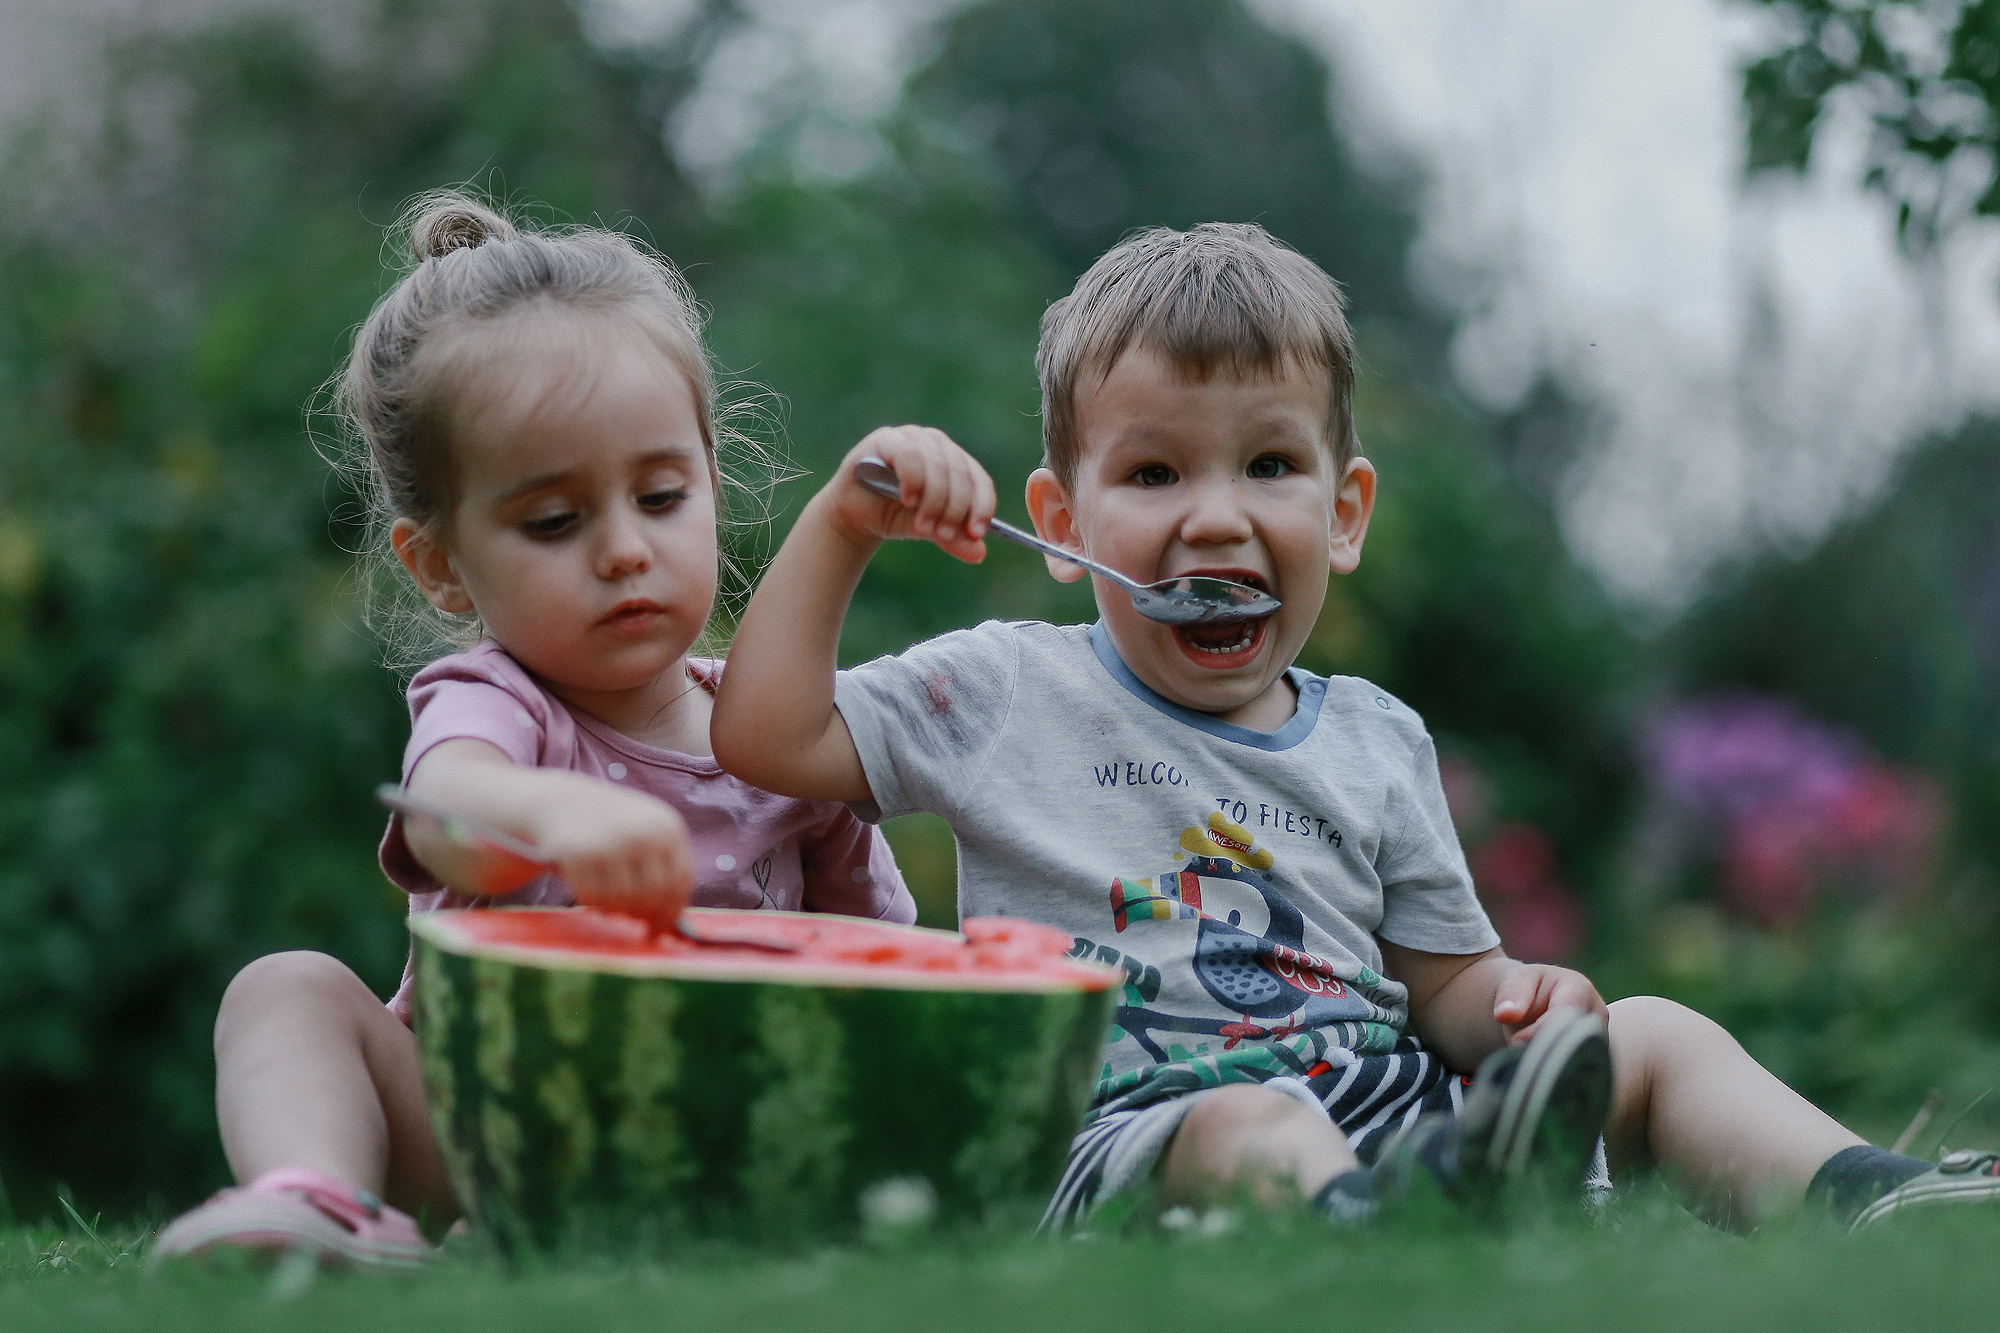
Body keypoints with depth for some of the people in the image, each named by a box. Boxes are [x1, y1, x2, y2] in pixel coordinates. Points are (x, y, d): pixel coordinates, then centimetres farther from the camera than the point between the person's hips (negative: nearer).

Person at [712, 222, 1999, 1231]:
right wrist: (843, 525, 0)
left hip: (1387, 1097, 5)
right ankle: (1364, 1230, -70)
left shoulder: (1375, 741, 18)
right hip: (1137, 1111, -5)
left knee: (1655, 1033, -7)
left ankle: (1860, 1203, -30)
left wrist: (1523, 1001, -4)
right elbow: (767, 733, 5)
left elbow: (1446, 984, 20)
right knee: (1255, 1126, -38)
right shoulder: (1009, 692, 9)